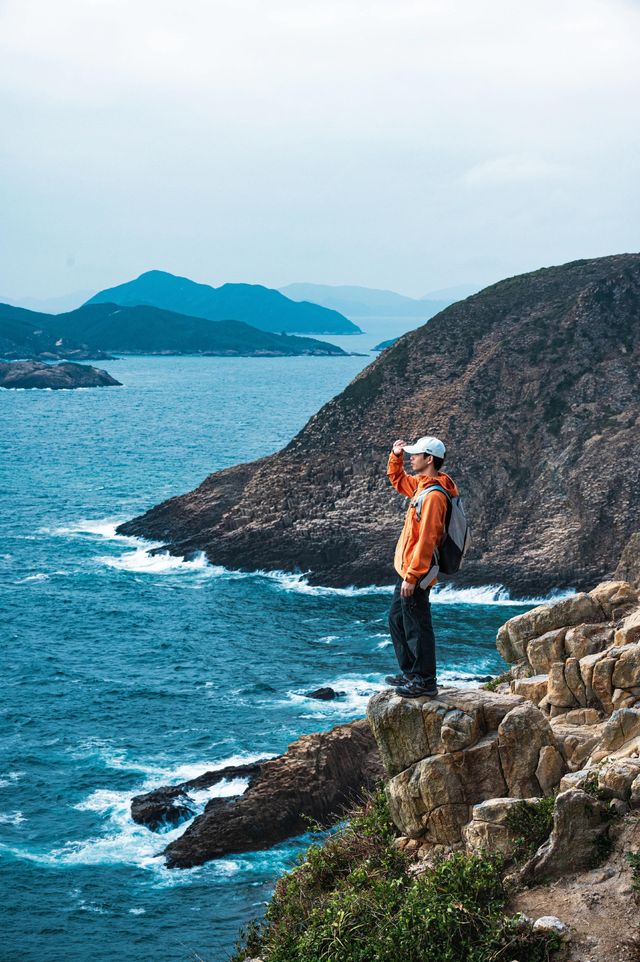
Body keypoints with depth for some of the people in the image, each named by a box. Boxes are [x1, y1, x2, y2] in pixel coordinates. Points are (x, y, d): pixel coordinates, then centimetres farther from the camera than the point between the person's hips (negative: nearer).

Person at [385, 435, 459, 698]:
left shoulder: (434, 496, -23)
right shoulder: (421, 484, 8)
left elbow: (426, 541, -25)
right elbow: (397, 479, 29)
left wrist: (411, 577, -24)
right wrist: (395, 456, 10)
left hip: (416, 573, -10)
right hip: (407, 569, 10)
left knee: (416, 627, -2)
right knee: (396, 621, 19)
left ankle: (425, 681, 7)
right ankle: (411, 673, 29)